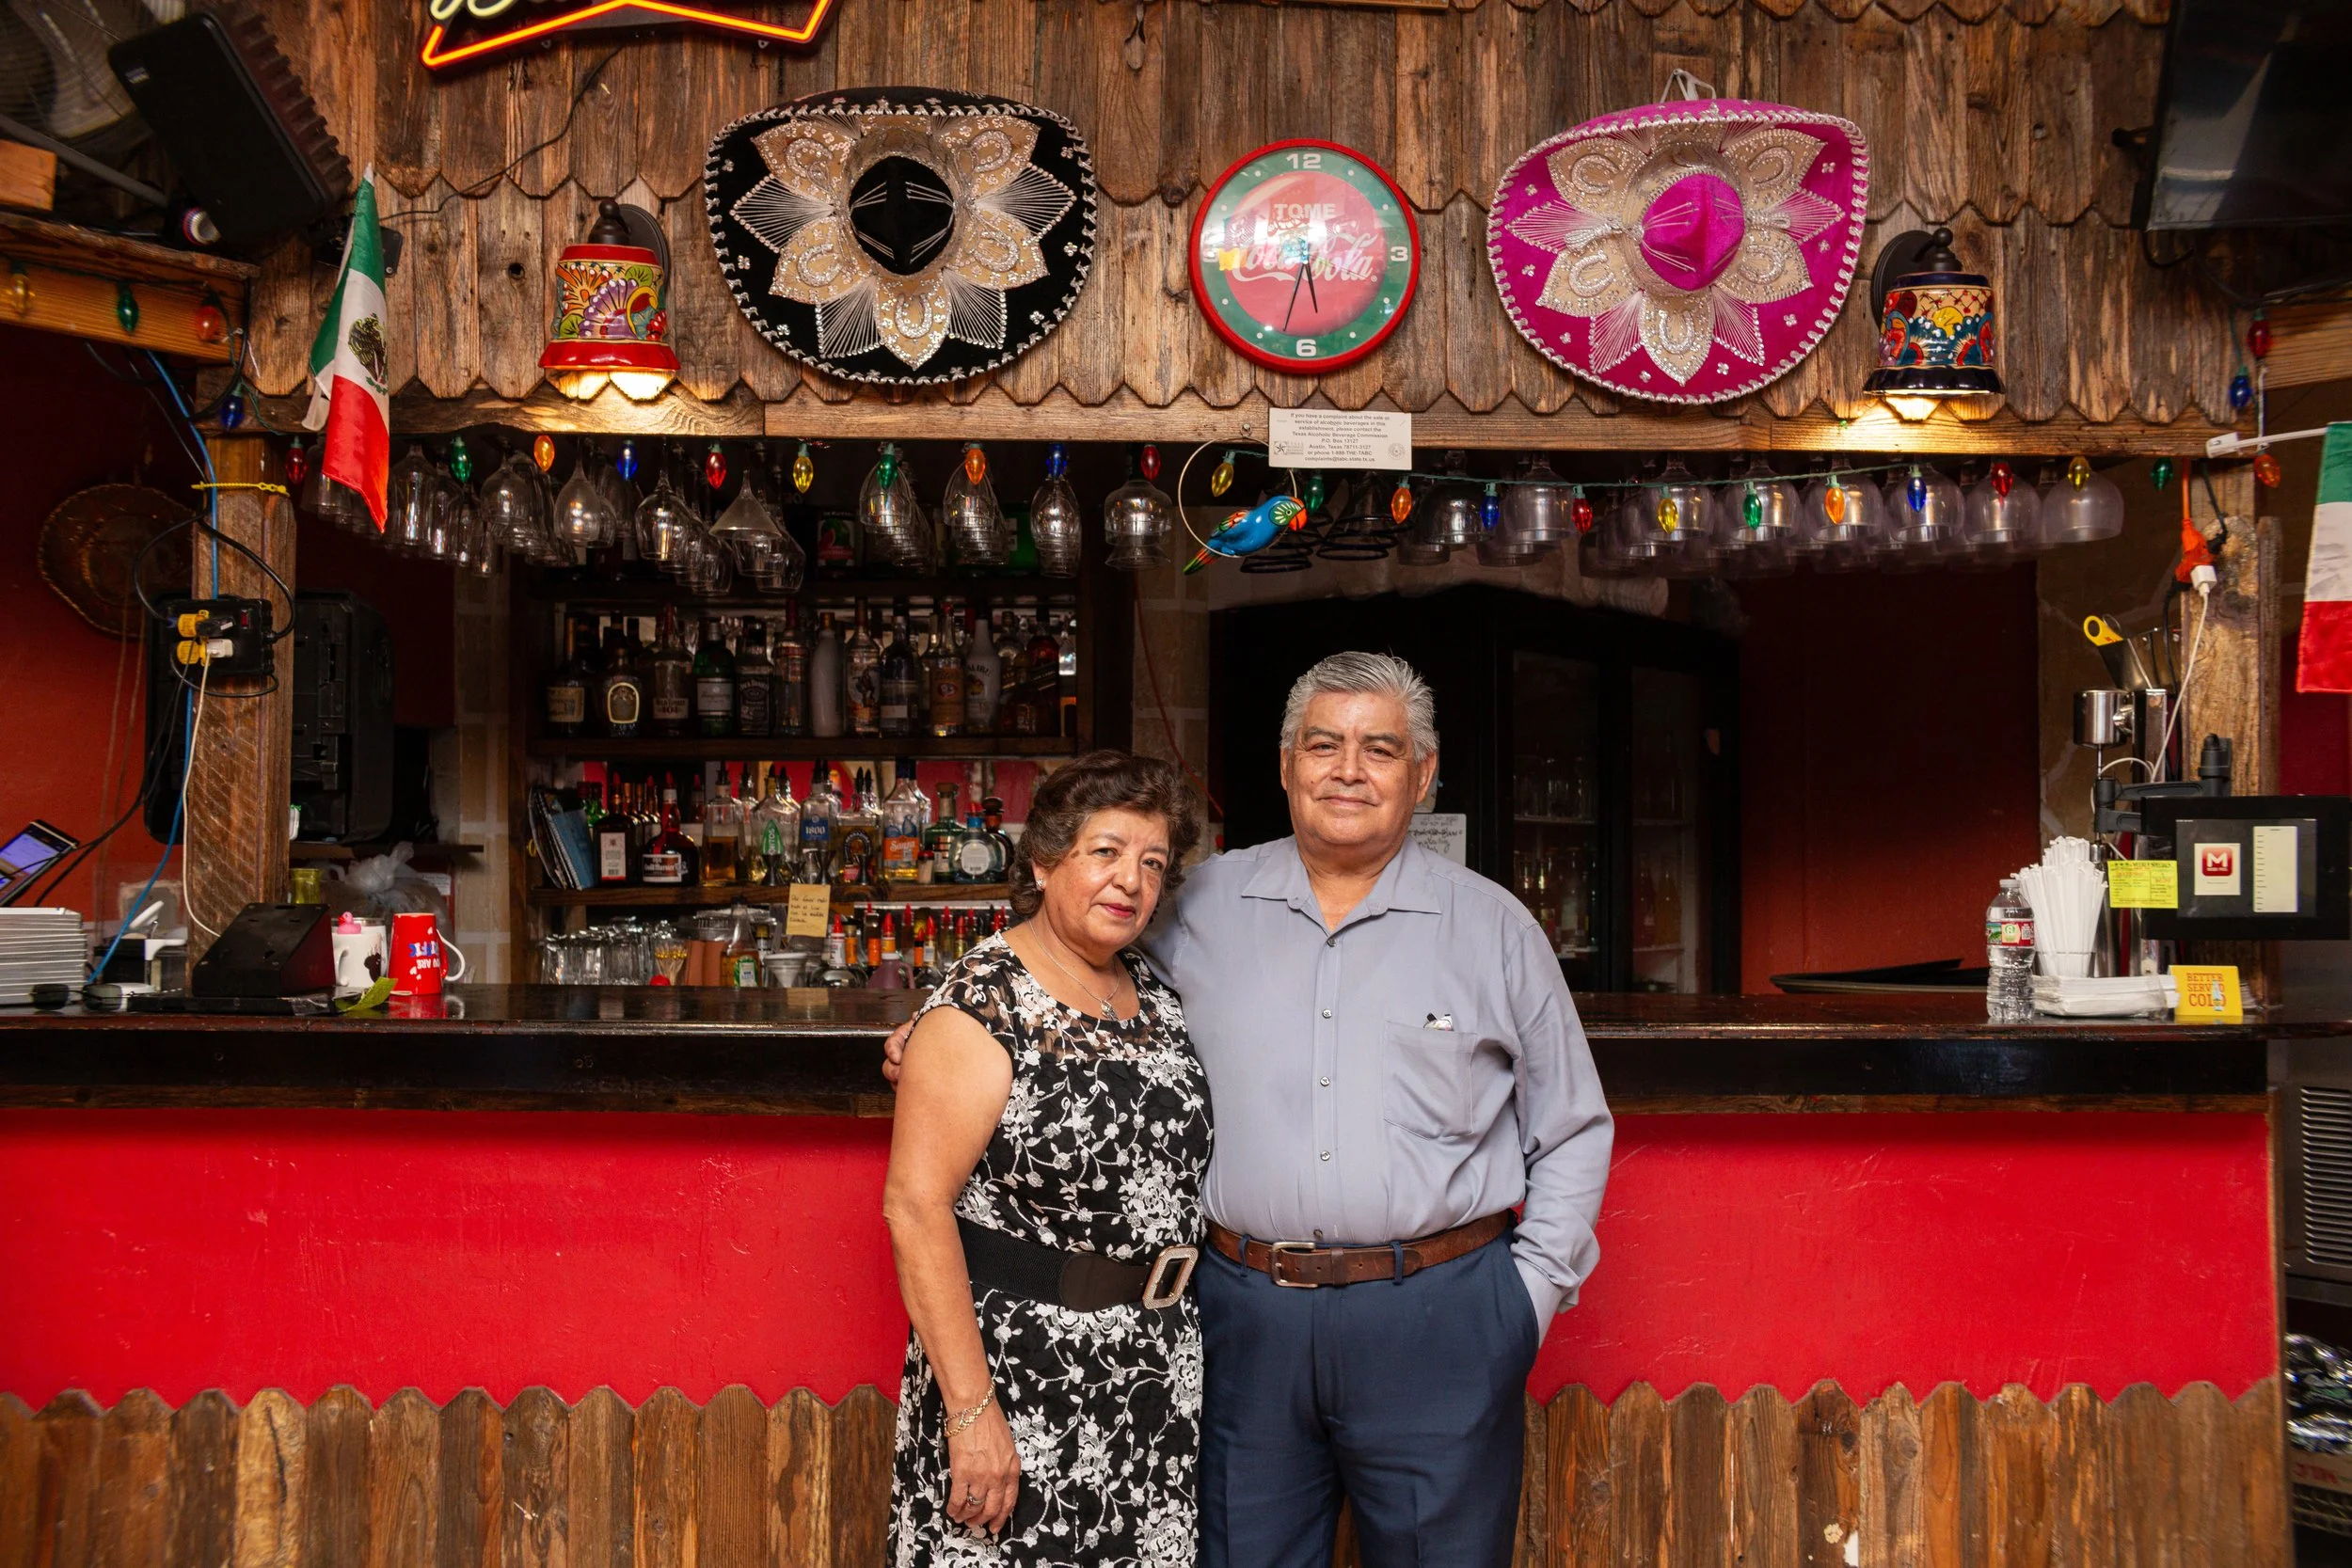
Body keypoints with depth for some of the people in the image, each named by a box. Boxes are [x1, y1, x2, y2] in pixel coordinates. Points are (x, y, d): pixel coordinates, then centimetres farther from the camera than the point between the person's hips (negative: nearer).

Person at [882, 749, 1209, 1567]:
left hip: (1157, 1375, 7)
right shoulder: (981, 1006, -15)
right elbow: (916, 1206, -20)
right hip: (1022, 1375, -7)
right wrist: (971, 1408, -23)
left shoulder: (1153, 993, 7)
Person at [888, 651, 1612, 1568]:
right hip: (1245, 1317, 2)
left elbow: (1572, 1131, 10)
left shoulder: (1494, 927, 5)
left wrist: (1534, 1293, 2)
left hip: (1436, 1319, -1)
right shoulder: (1203, 907, 8)